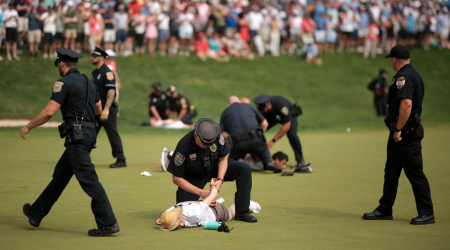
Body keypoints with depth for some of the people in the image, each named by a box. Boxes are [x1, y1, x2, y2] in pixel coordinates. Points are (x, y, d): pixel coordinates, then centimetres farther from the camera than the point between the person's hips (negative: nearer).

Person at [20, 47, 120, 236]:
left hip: (76, 136, -9)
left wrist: (28, 127, -3)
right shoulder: (88, 82, 16)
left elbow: (49, 112, -15)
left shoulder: (65, 83, -10)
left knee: (89, 180, -10)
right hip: (88, 134, 9)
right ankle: (36, 214, 29)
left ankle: (108, 223, -13)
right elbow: (98, 110, 25)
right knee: (60, 175, 18)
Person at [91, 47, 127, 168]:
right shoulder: (95, 73, 15)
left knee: (113, 135, -3)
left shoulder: (107, 73, -13)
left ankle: (121, 160, 5)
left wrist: (106, 109, -30)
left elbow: (111, 91, -22)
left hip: (108, 108, -9)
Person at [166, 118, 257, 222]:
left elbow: (223, 159, -6)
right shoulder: (184, 146, -33)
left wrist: (220, 179, -24)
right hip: (194, 178, -3)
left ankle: (242, 212, -14)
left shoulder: (217, 136, -24)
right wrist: (200, 192, -31)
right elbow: (176, 178, -25)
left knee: (245, 168, -17)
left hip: (214, 168, 3)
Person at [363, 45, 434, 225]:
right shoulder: (414, 75, 16)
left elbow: (406, 104, -28)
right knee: (391, 171, 14)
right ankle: (385, 210, 20)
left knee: (415, 173, -5)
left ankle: (427, 213, 0)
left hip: (406, 132, -11)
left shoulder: (404, 77, -16)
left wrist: (398, 129, -24)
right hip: (401, 132, 11)